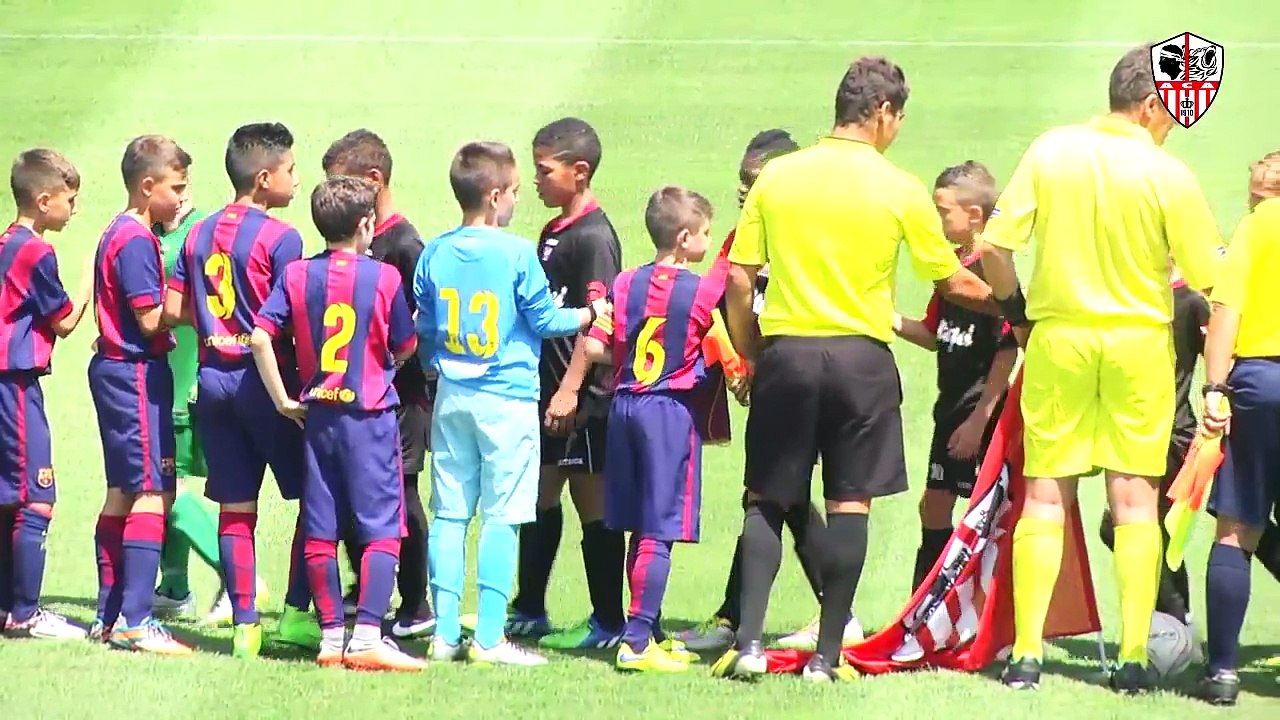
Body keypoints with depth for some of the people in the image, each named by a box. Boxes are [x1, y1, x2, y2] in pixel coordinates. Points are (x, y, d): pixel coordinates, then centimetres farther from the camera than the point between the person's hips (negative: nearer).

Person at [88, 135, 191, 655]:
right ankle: (134, 621, -14)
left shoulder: (118, 234, 15)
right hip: (138, 373, -11)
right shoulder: (137, 240, -16)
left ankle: (109, 614, 18)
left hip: (113, 368, 11)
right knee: (152, 492, -10)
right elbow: (151, 319, -19)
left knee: (123, 491, 14)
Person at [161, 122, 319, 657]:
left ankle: (244, 624, 6)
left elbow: (173, 311, 8)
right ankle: (296, 613, 2)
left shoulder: (199, 233, 8)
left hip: (213, 377, 6)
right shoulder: (279, 238, -11)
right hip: (266, 378, -6)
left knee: (235, 507, 7)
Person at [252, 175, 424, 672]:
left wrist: (283, 400, 1)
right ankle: (368, 636, -12)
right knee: (382, 528, -2)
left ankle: (331, 636, 11)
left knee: (320, 531, 9)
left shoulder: (297, 275, 1)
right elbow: (405, 349, 0)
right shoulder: (383, 277, -8)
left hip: (318, 414, 4)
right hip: (371, 414, -4)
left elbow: (261, 337, -7)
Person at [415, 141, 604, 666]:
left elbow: (422, 328, 10)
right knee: (501, 518, -2)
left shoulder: (434, 255, 3)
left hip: (452, 396, 5)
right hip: (507, 397, -5)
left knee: (449, 515, 8)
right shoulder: (517, 254, -11)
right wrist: (586, 315, 14)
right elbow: (544, 320, -5)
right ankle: (490, 637, -5)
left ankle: (445, 633, 7)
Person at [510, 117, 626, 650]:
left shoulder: (593, 236, -14)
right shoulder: (553, 232, 14)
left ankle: (608, 621, 4)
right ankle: (529, 612, 24)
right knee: (541, 497, 14)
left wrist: (570, 388, -23)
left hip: (582, 398, -9)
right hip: (547, 390, 9)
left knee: (592, 503, -3)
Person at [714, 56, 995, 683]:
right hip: (860, 358, -2)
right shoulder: (900, 191, -4)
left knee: (767, 501, 9)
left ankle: (749, 640, -2)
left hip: (786, 353, 2)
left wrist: (749, 355, 14)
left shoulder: (777, 177, 2)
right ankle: (827, 655, 3)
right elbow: (952, 281, 6)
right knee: (849, 504, 4)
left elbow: (738, 279, 2)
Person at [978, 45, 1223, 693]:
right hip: (1139, 344, -2)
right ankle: (1134, 656, 1)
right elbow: (1208, 276, -7)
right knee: (1135, 499, 5)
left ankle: (1027, 653, 2)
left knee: (1045, 497, 7)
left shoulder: (1050, 152, -3)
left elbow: (995, 245, -4)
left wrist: (1014, 306, 13)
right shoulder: (1167, 175, -10)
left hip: (1057, 337, 2)